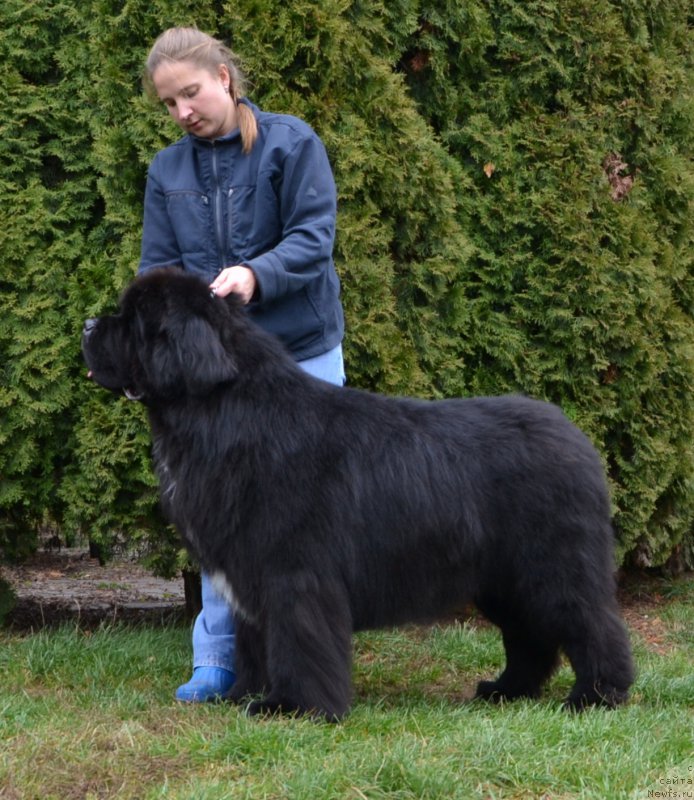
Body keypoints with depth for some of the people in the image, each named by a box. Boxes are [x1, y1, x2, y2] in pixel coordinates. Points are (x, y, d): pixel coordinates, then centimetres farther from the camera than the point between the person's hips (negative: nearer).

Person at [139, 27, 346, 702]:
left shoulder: (292, 143, -3)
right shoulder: (167, 172, 8)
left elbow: (314, 238, -11)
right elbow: (157, 272, 6)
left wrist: (257, 274, -29)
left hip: (302, 351, -3)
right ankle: (216, 660, 8)